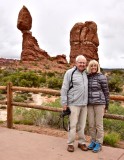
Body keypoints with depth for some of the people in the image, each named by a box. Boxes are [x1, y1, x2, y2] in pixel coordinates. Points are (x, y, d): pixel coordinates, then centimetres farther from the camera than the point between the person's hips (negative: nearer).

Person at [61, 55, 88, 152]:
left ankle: (82, 142, 23)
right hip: (74, 104, -5)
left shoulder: (86, 73, 11)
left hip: (84, 104, 5)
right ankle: (70, 143, 12)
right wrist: (64, 103, -10)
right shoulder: (70, 73, -6)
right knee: (73, 125, 0)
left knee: (82, 125, 12)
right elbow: (64, 89, -7)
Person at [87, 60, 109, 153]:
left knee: (99, 124, 0)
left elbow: (106, 92, -4)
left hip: (99, 103, -5)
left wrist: (106, 106, -3)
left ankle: (99, 144, 11)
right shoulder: (87, 77, 9)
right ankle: (93, 141, 22)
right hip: (90, 104, 5)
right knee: (91, 124, 8)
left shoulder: (102, 77, -8)